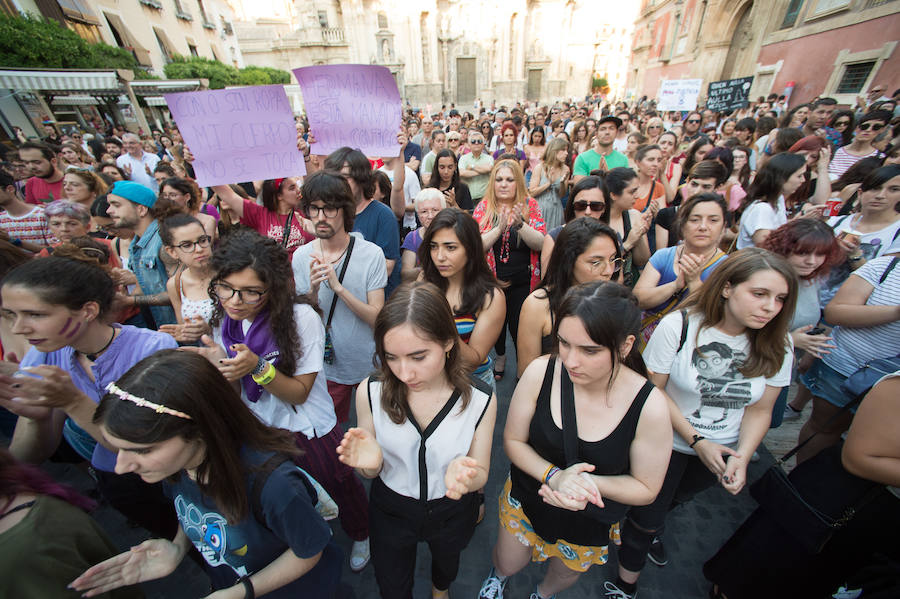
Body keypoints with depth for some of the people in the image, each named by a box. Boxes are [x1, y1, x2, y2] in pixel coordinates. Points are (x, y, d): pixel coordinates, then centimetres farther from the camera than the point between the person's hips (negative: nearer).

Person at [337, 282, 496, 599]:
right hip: (391, 510, 0)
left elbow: (481, 474, -13)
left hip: (452, 513, 1)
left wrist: (466, 477, -37)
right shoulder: (371, 392, -26)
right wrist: (369, 463, -35)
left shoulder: (480, 400, -28)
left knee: (446, 562, 35)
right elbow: (372, 472, -11)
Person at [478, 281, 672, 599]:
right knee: (507, 564, 27)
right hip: (527, 500, 1)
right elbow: (513, 440, -13)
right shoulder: (540, 373, -28)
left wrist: (590, 483, -31)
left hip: (590, 522, 0)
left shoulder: (649, 406, -30)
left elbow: (646, 488, -14)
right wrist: (553, 476, -30)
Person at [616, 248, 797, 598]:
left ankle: (653, 526, 63)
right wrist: (696, 441, -19)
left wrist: (742, 458, -15)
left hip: (724, 450, 4)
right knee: (646, 517, 11)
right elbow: (653, 390, -18)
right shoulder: (678, 326, -25)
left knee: (679, 497, 29)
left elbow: (759, 409, -3)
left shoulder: (777, 346, -13)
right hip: (669, 443, -3)